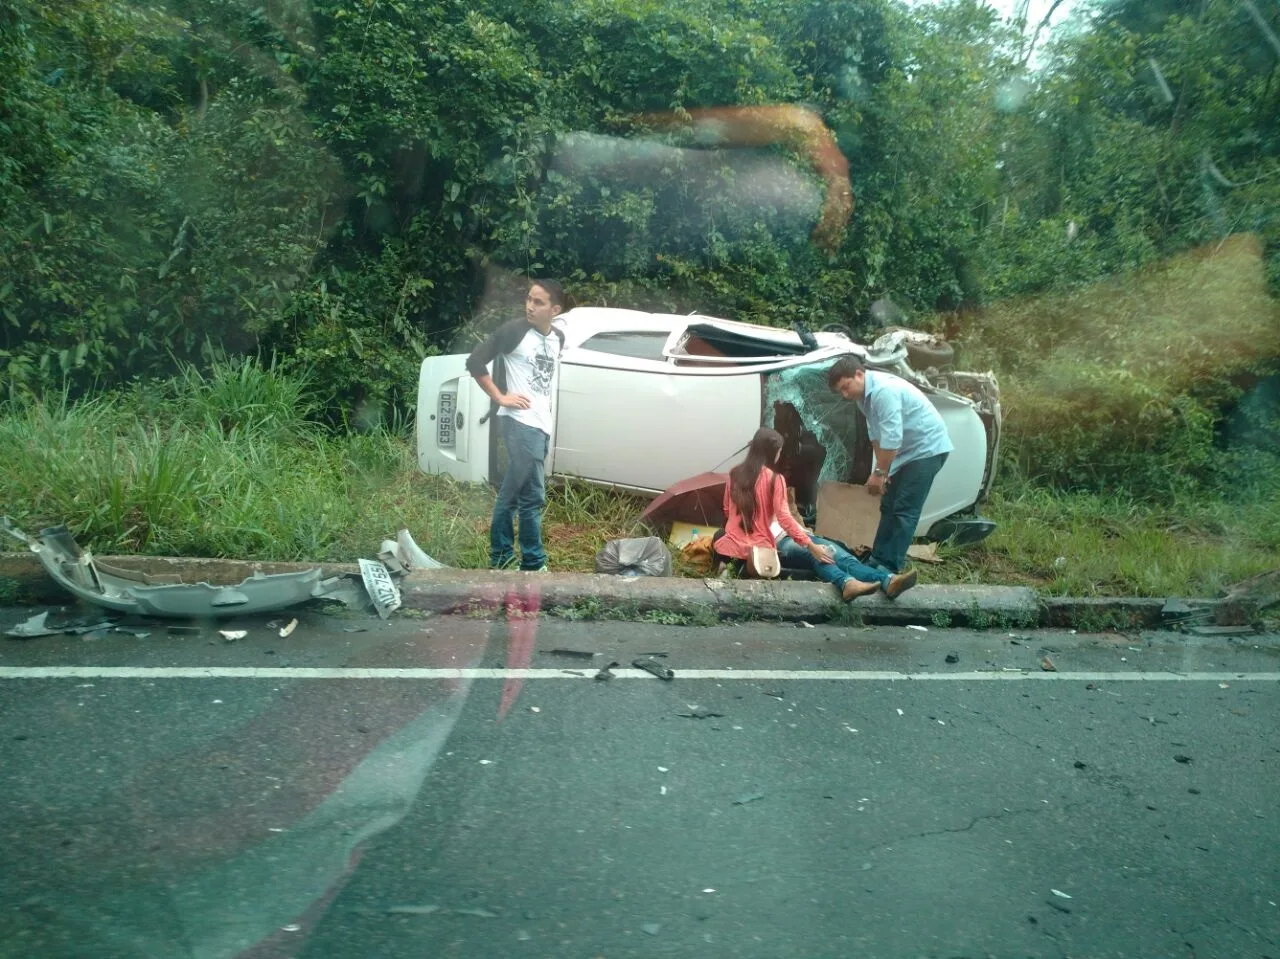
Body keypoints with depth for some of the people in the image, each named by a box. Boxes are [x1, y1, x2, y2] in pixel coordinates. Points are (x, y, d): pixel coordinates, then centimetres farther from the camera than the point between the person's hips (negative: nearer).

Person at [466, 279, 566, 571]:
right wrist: (500, 397, -11)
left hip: (543, 425, 7)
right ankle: (534, 565, 3)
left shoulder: (558, 339, 12)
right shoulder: (514, 330, -9)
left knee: (511, 493, 12)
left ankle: (500, 559, 20)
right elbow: (475, 361, -10)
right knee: (533, 496, -7)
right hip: (521, 423, -7)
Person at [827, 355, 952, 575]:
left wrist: (880, 473, -22)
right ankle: (879, 559, 18)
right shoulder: (864, 395, 3)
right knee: (889, 506, 11)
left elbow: (892, 438, -29)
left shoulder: (883, 390, -27)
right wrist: (880, 471, 4)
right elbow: (876, 434, 9)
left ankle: (890, 567, -5)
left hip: (927, 448, -10)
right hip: (906, 451, 10)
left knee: (904, 510, -9)